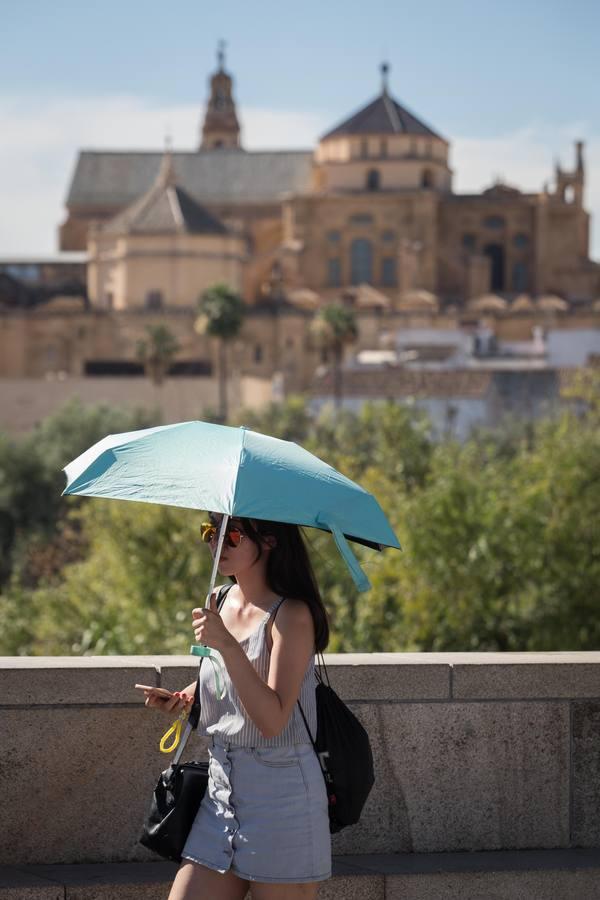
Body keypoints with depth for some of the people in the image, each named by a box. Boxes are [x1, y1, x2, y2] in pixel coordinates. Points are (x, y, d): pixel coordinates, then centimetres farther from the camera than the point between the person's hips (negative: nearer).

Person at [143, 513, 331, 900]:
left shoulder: (291, 616, -14)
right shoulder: (219, 602, 8)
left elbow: (272, 719, -24)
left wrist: (226, 643, -30)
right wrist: (184, 698, 6)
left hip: (280, 795, -7)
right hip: (221, 791, 7)